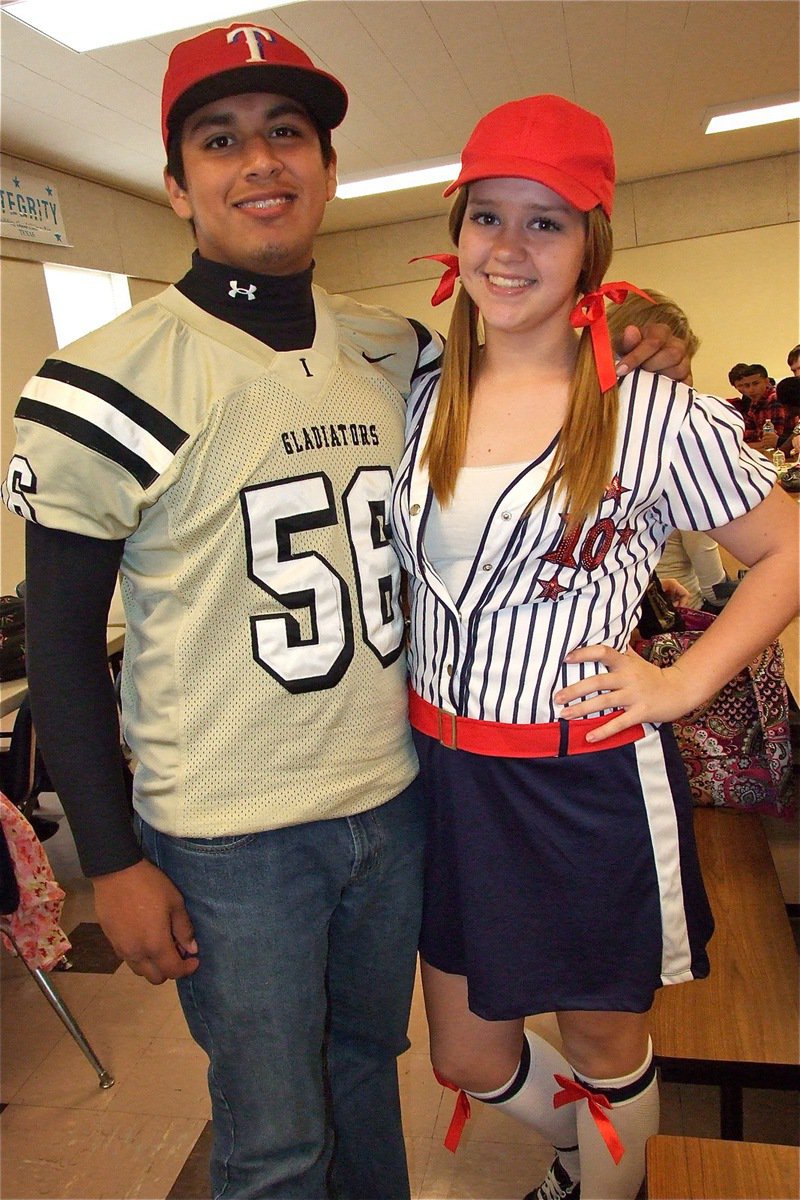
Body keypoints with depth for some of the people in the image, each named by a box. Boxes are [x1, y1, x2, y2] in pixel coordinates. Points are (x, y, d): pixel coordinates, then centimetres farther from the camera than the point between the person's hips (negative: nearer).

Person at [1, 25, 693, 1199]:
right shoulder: (109, 381, -12)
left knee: (367, 1059, 27)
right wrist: (113, 863, -9)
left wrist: (630, 361, -3)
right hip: (229, 841, -4)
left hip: (397, 802, 5)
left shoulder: (401, 353, 1)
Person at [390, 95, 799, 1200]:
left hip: (591, 784, -4)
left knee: (601, 1040, 19)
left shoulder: (654, 415, -10)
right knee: (467, 1055, 21)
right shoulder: (421, 400, 2)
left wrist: (686, 682, -11)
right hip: (446, 775, 5)